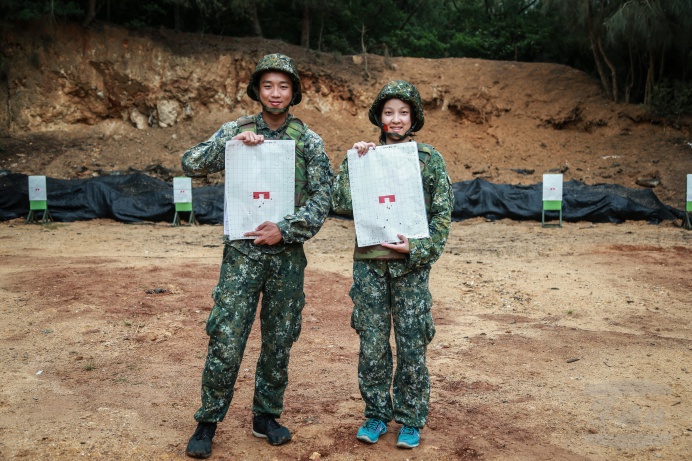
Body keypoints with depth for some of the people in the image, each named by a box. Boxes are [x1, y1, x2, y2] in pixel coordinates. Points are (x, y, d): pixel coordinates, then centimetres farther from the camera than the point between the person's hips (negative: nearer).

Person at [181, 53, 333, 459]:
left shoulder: (309, 140, 2)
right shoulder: (237, 130, 4)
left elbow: (322, 199, -3)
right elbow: (191, 164, -3)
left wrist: (285, 230, -14)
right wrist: (232, 143, -15)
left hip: (288, 255, 1)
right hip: (242, 253, -1)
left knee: (279, 342, 10)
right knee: (226, 341, -2)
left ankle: (267, 415, 27)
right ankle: (208, 421, 15)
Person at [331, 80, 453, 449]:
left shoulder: (430, 159, 2)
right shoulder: (364, 155, 6)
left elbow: (442, 215, 0)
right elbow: (339, 204, -4)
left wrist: (418, 249, -13)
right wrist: (353, 162, -11)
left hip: (411, 265, -1)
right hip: (369, 263, 2)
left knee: (412, 346, 5)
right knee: (372, 344, 8)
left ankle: (411, 420, 22)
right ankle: (376, 414, 26)